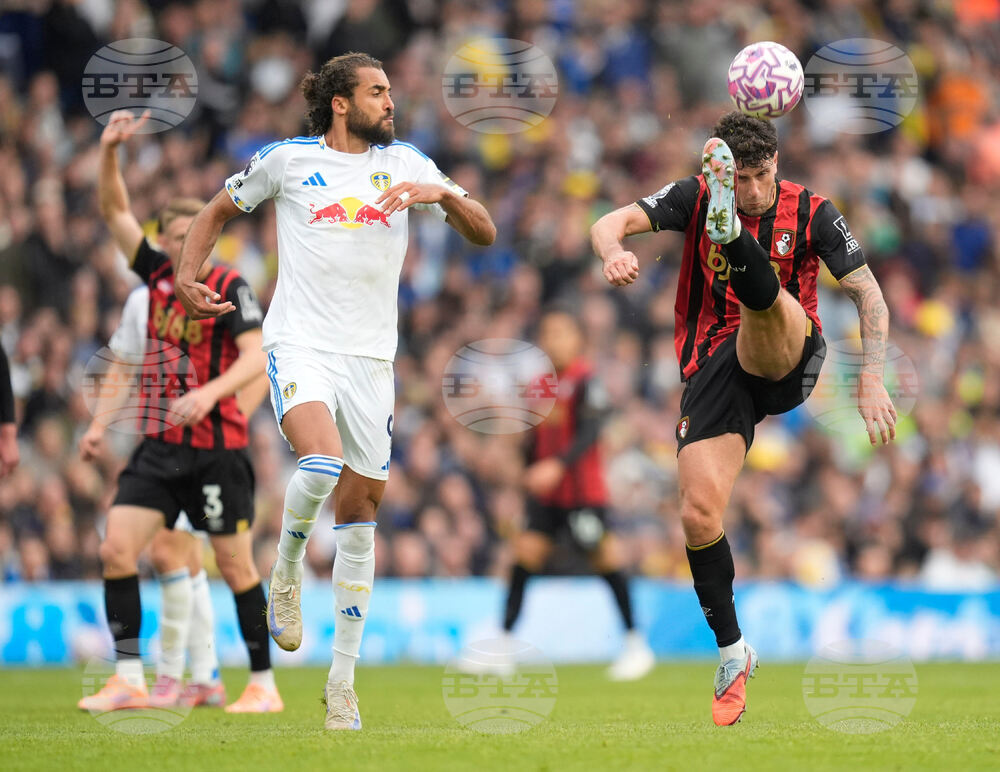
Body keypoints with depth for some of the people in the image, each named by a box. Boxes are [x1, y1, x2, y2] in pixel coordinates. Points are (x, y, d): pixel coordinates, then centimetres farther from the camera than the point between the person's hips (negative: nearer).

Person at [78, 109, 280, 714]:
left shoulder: (228, 287, -7)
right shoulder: (158, 275, 7)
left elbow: (257, 357, -16)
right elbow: (115, 211, 8)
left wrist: (210, 392, -32)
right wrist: (109, 151, -6)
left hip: (216, 448, -5)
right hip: (160, 444, 5)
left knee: (235, 564, -1)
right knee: (117, 547, -7)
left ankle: (264, 683, 9)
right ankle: (129, 680, -3)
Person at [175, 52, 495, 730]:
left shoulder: (406, 164, 8)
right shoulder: (287, 160, 2)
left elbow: (484, 232, 6)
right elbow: (220, 210, 17)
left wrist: (441, 193, -12)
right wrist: (188, 275, 2)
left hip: (371, 355, 3)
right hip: (299, 343, -3)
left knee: (361, 507, 5)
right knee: (321, 464, -30)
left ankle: (343, 679, 14)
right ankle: (287, 571, 3)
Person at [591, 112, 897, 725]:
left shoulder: (812, 213, 0)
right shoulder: (696, 197, 2)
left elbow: (869, 294, 0)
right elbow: (610, 224, -8)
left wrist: (871, 380, -13)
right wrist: (613, 250, -33)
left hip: (786, 358, -1)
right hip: (714, 368, 1)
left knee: (765, 298, -34)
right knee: (699, 512, -12)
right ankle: (733, 654, 3)